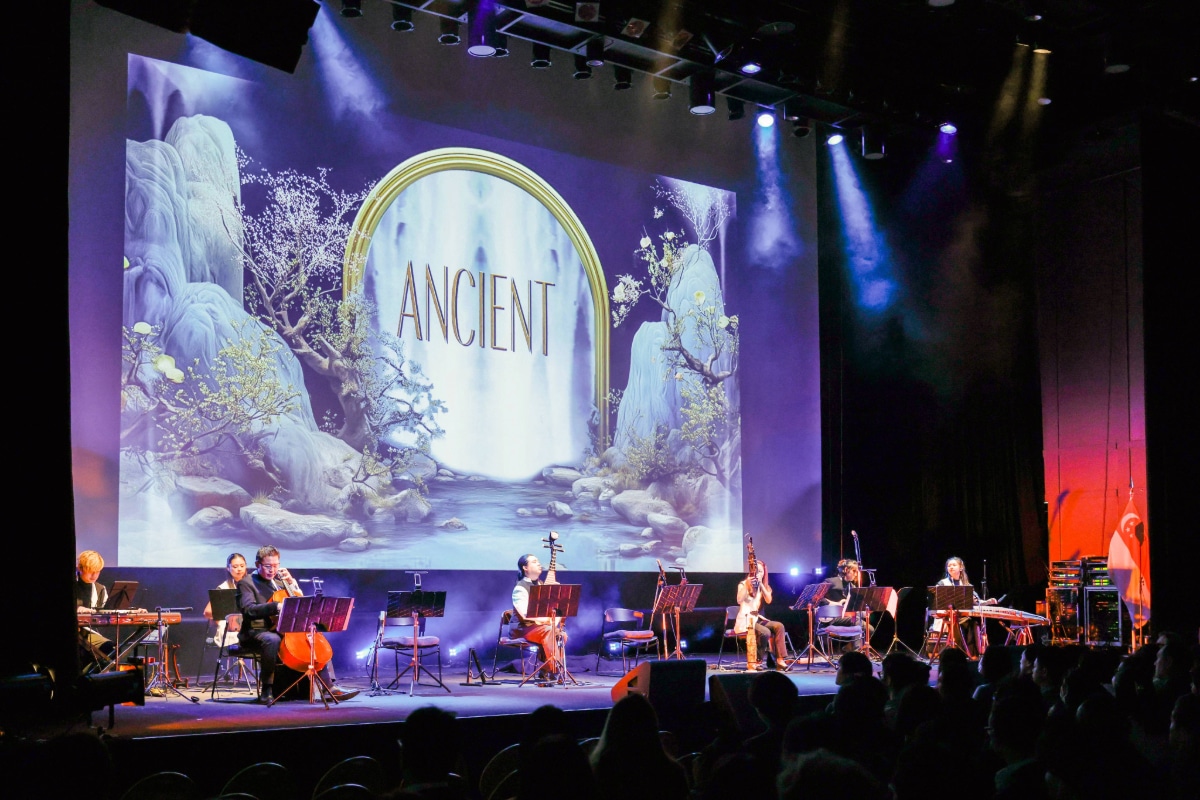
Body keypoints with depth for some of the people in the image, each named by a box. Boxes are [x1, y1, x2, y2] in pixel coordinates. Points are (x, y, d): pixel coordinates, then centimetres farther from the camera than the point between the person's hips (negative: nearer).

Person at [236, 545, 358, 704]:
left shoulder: (278, 580, 18)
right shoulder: (246, 583, -3)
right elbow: (249, 609, -21)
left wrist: (291, 582, 7)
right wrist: (277, 606, -34)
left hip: (282, 630, 7)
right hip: (256, 632, -7)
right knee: (273, 640, -40)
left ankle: (332, 686, -6)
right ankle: (267, 689, -27)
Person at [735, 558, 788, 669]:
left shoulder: (765, 587, 13)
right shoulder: (743, 584, -1)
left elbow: (768, 600, -9)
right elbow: (739, 600, -19)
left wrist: (761, 584, -15)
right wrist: (747, 585, -25)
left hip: (758, 619, 6)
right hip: (745, 620, -5)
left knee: (779, 626, -21)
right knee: (765, 632, -32)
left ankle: (779, 660, -24)